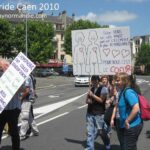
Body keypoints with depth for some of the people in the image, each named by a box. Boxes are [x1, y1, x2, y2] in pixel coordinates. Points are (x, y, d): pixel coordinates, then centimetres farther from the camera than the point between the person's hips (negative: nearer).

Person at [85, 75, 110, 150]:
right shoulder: (91, 89, 10)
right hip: (90, 113, 5)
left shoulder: (102, 89, -6)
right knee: (89, 132, 2)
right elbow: (87, 100, 13)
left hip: (99, 114, -4)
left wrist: (92, 95, -17)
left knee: (101, 131, 7)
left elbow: (101, 100, -16)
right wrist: (88, 100, -8)